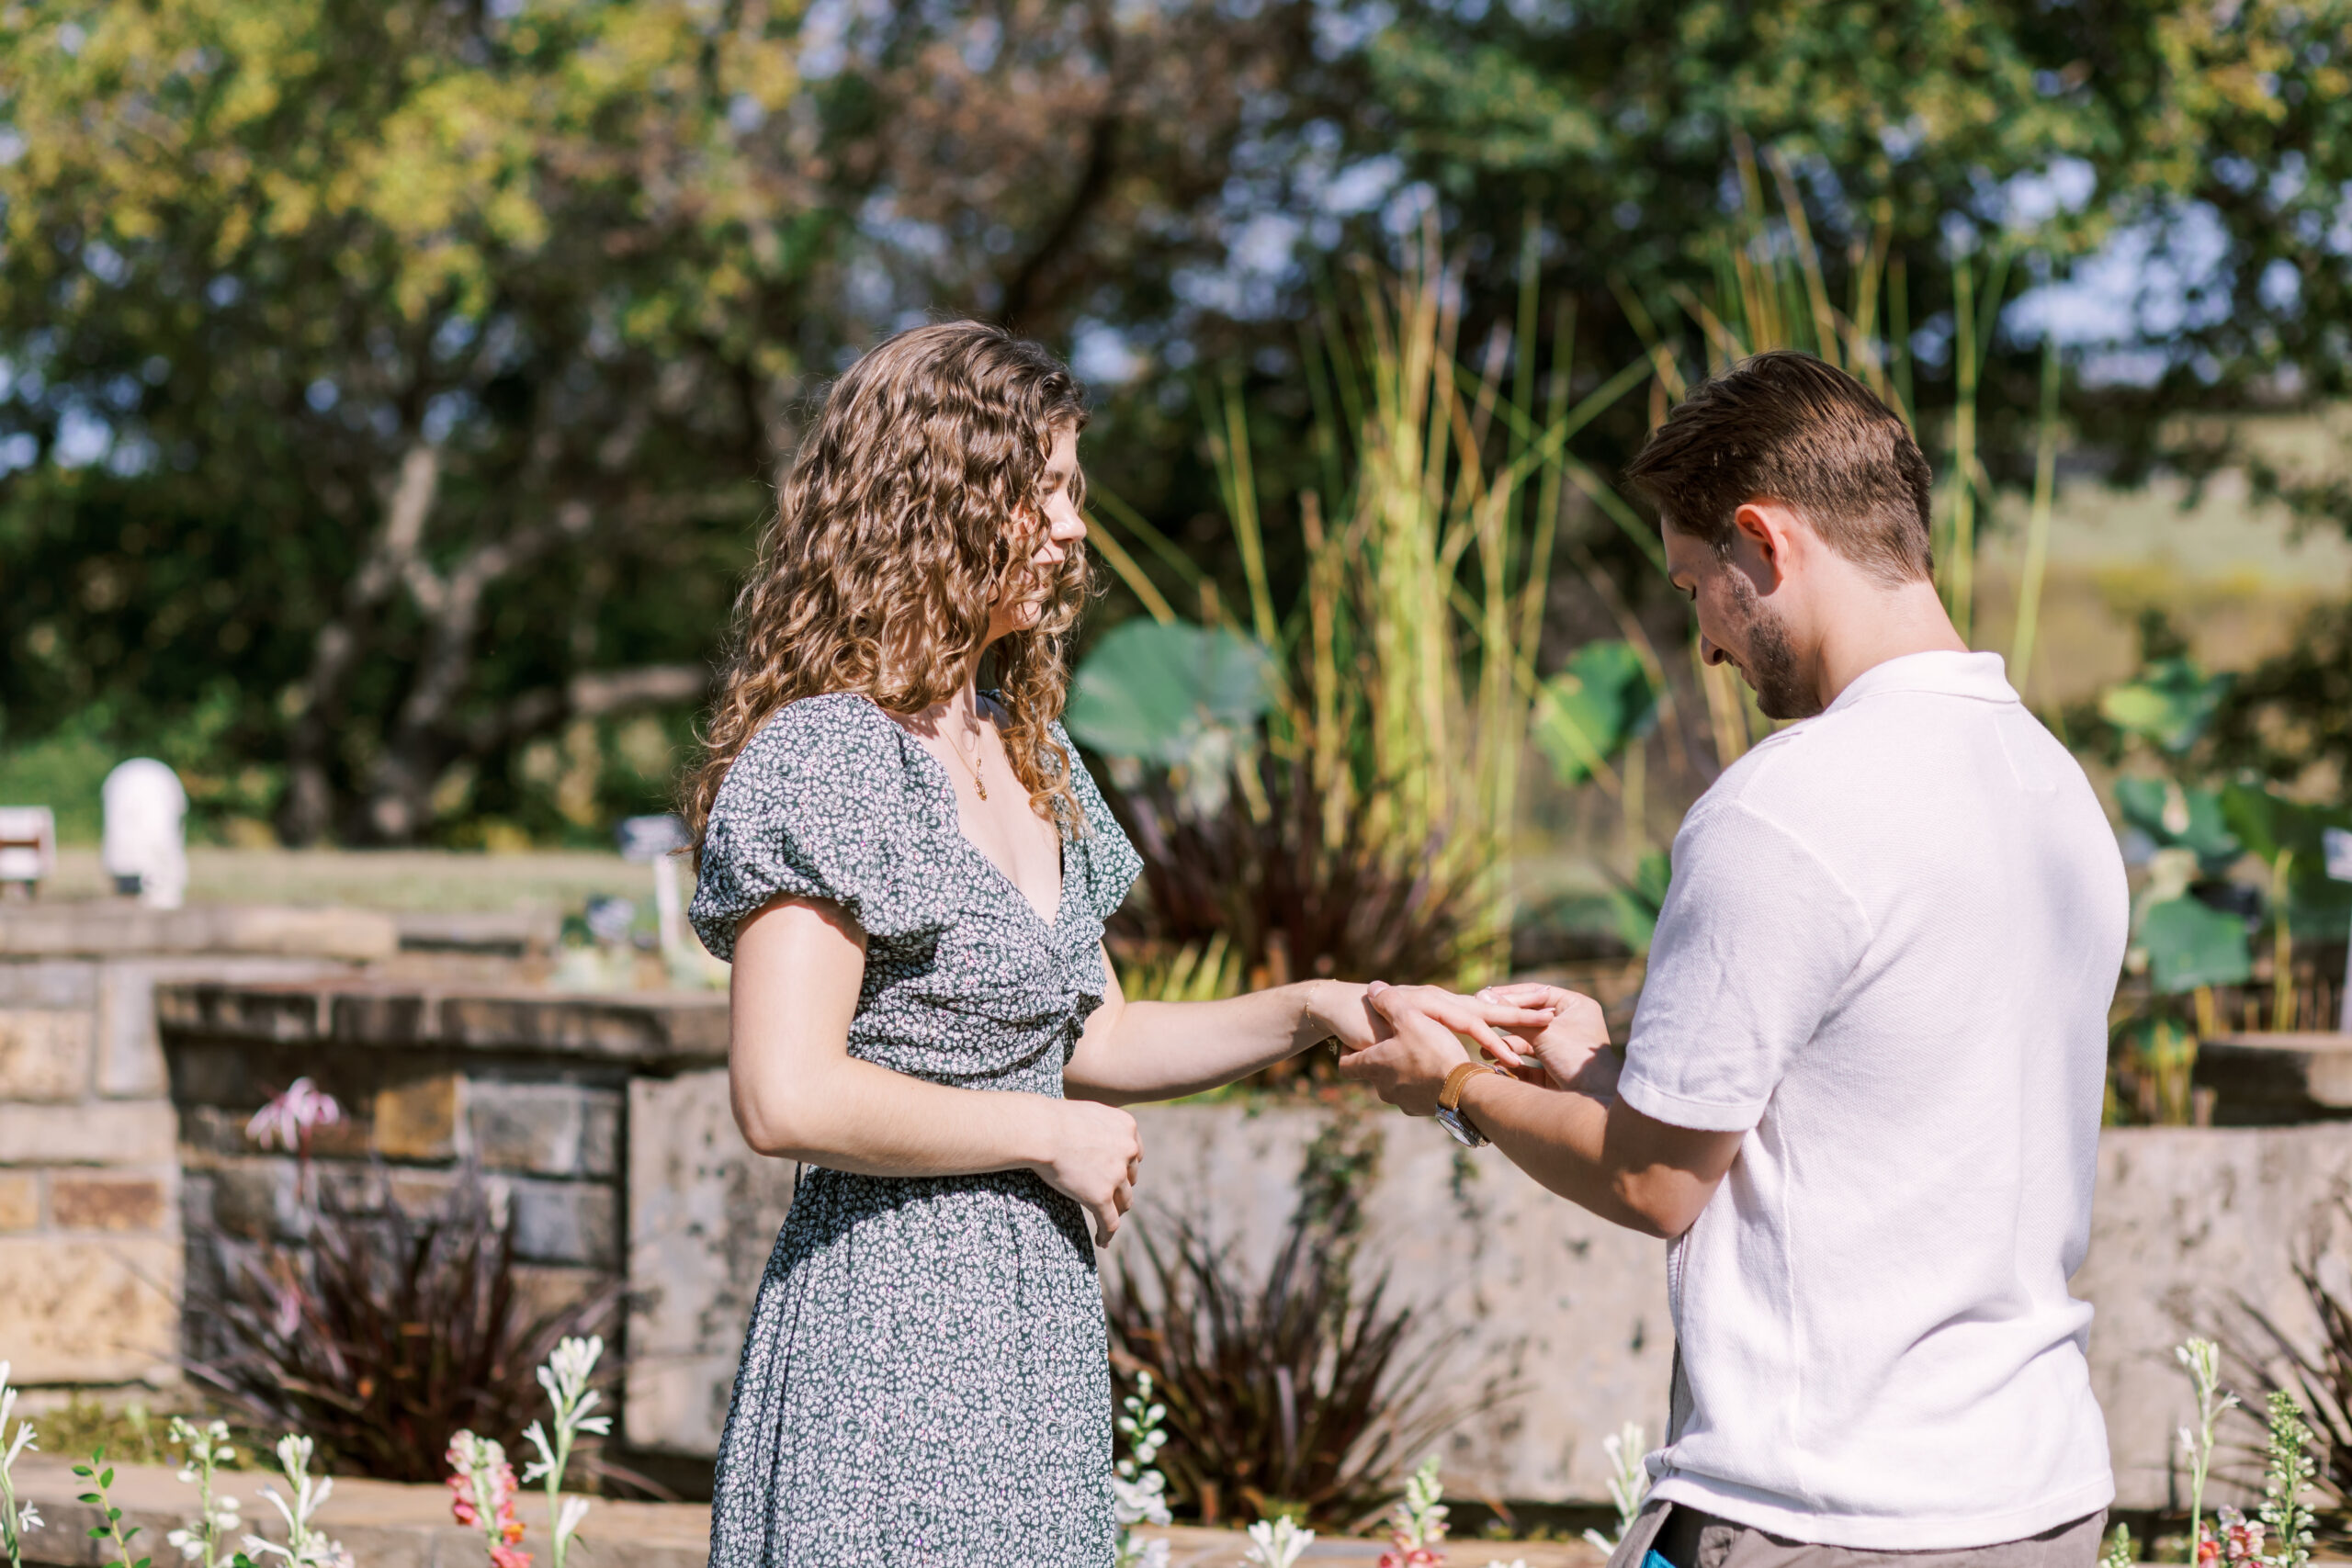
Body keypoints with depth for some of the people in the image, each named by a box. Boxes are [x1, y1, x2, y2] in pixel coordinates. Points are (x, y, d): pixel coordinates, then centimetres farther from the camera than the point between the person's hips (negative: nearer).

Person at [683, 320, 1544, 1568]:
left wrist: (1315, 1012, 9)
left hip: (1033, 1326, 9)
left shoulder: (1026, 752, 15)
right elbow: (787, 1098, -22)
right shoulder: (825, 761, -14)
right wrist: (1050, 1139, -11)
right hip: (884, 1334, -9)